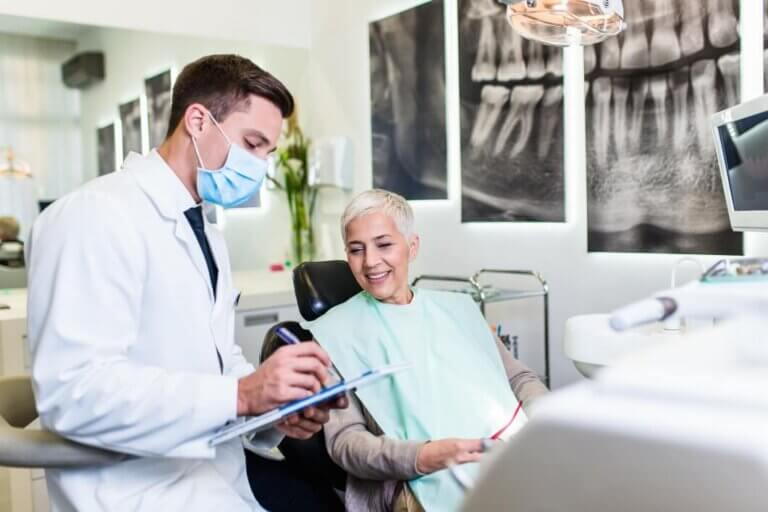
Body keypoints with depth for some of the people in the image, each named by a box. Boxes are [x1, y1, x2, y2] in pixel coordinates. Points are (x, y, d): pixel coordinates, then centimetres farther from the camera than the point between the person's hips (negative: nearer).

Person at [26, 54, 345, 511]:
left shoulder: (208, 235, 15)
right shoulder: (98, 214, -14)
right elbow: (74, 390, -23)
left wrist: (277, 408, -4)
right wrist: (242, 394, -28)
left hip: (220, 465, 8)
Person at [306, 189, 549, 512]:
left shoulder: (458, 307, 21)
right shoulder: (334, 331, 6)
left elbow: (518, 378, 21)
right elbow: (344, 440, -1)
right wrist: (421, 457, -20)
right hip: (424, 482, -5)